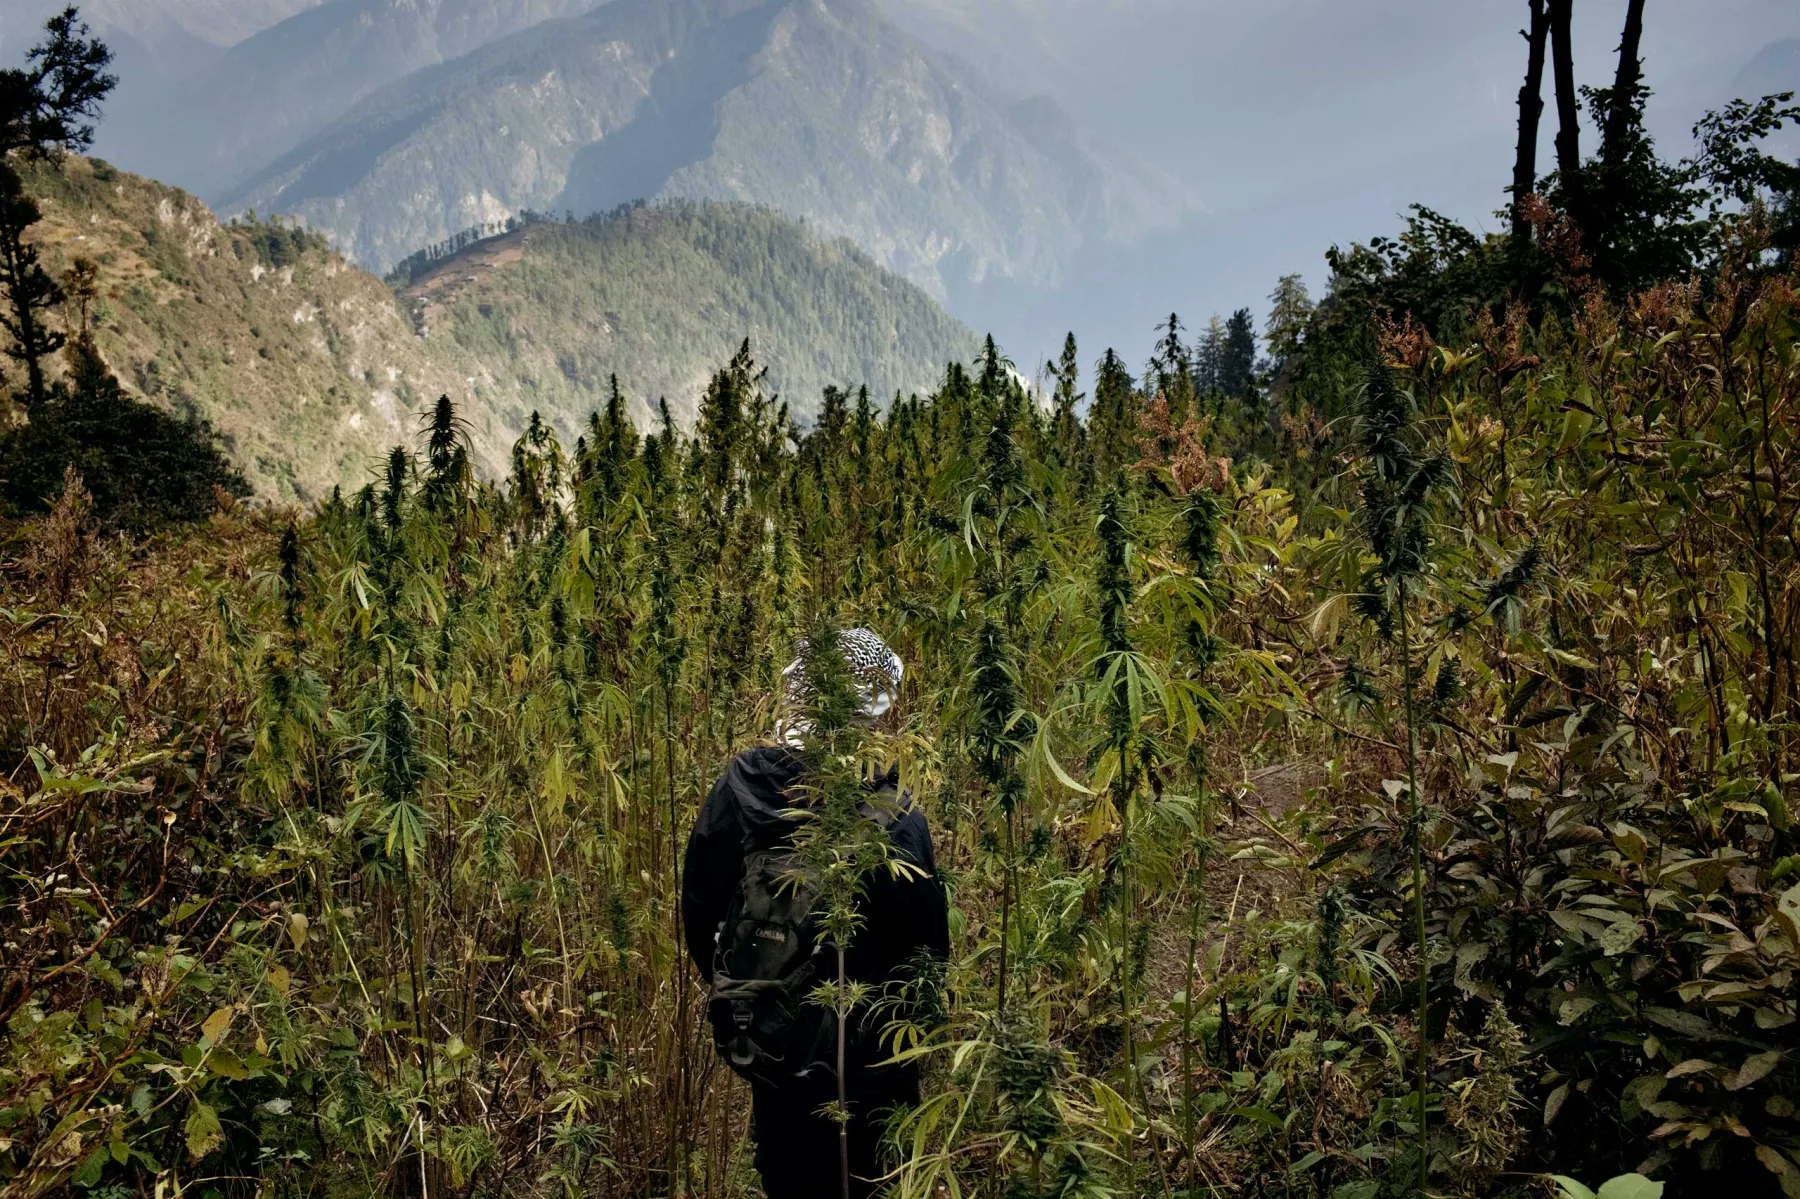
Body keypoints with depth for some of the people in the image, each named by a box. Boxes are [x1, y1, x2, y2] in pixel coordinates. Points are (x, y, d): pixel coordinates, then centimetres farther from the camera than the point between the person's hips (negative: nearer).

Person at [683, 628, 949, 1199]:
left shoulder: (738, 788, -11)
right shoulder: (890, 811, -21)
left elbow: (699, 907, -2)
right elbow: (927, 938, -15)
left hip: (768, 1037, 3)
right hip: (868, 1047, -3)